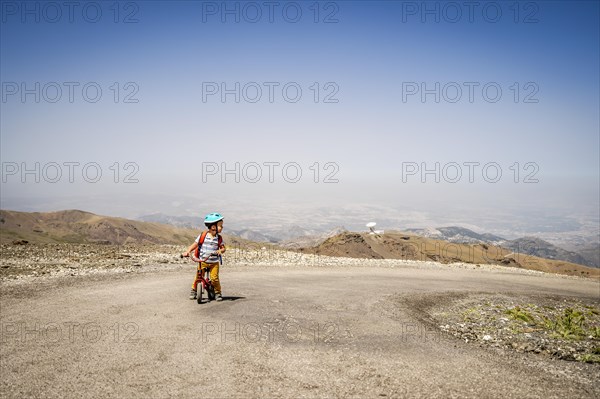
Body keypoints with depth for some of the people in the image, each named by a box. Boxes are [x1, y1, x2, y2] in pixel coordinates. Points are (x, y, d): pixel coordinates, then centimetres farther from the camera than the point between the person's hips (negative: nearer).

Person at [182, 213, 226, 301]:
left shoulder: (219, 238, 0)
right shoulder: (203, 236, -5)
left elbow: (223, 248, 1)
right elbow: (195, 244, -1)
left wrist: (220, 251, -22)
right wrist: (187, 252, -13)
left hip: (214, 262, 1)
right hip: (203, 261, 0)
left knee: (214, 278, -8)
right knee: (198, 277, 1)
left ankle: (218, 293, 10)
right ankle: (193, 290, 22)